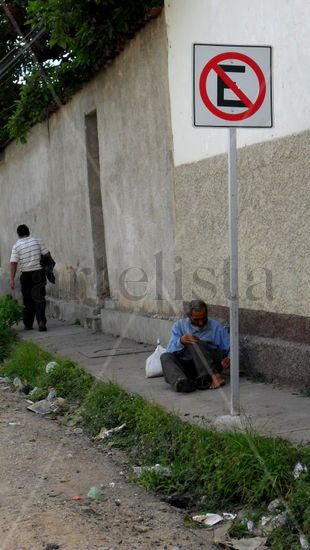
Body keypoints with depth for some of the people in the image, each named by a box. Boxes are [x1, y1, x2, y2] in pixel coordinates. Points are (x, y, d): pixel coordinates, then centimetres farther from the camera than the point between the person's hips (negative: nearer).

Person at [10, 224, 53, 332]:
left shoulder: (16, 246, -3)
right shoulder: (37, 241, 2)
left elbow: (14, 263, -10)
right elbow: (47, 254, 1)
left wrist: (12, 279, -12)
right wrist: (51, 262, 21)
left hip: (26, 275, 0)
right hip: (39, 273, 0)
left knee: (28, 300, 11)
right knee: (39, 298, 1)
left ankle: (28, 325, 17)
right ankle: (41, 321, -16)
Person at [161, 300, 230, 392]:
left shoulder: (216, 327, 9)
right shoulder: (179, 326, 12)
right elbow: (170, 351, 0)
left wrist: (229, 359, -17)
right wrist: (181, 341, -22)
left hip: (212, 364, -2)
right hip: (187, 366, 2)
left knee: (194, 343, -25)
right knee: (165, 357, -23)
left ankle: (215, 377, -43)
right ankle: (180, 382, -53)